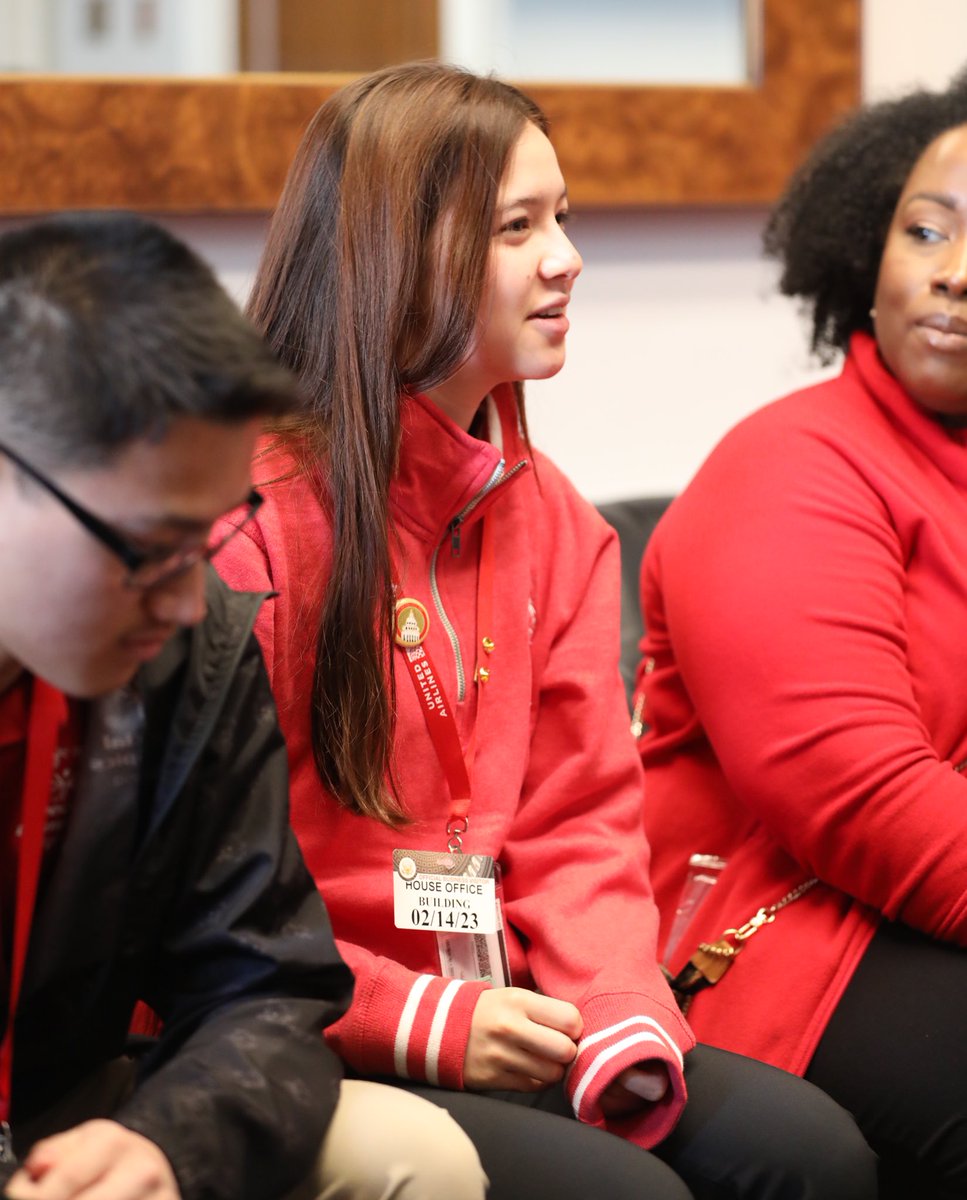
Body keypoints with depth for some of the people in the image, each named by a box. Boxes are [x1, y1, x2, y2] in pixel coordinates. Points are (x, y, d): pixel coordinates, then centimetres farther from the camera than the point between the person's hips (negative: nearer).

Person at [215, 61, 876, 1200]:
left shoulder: (551, 518, 11)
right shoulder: (251, 515, -12)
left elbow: (581, 820, 8)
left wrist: (622, 1030, -10)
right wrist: (420, 1018, -18)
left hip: (500, 1014, 7)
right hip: (306, 1055, -6)